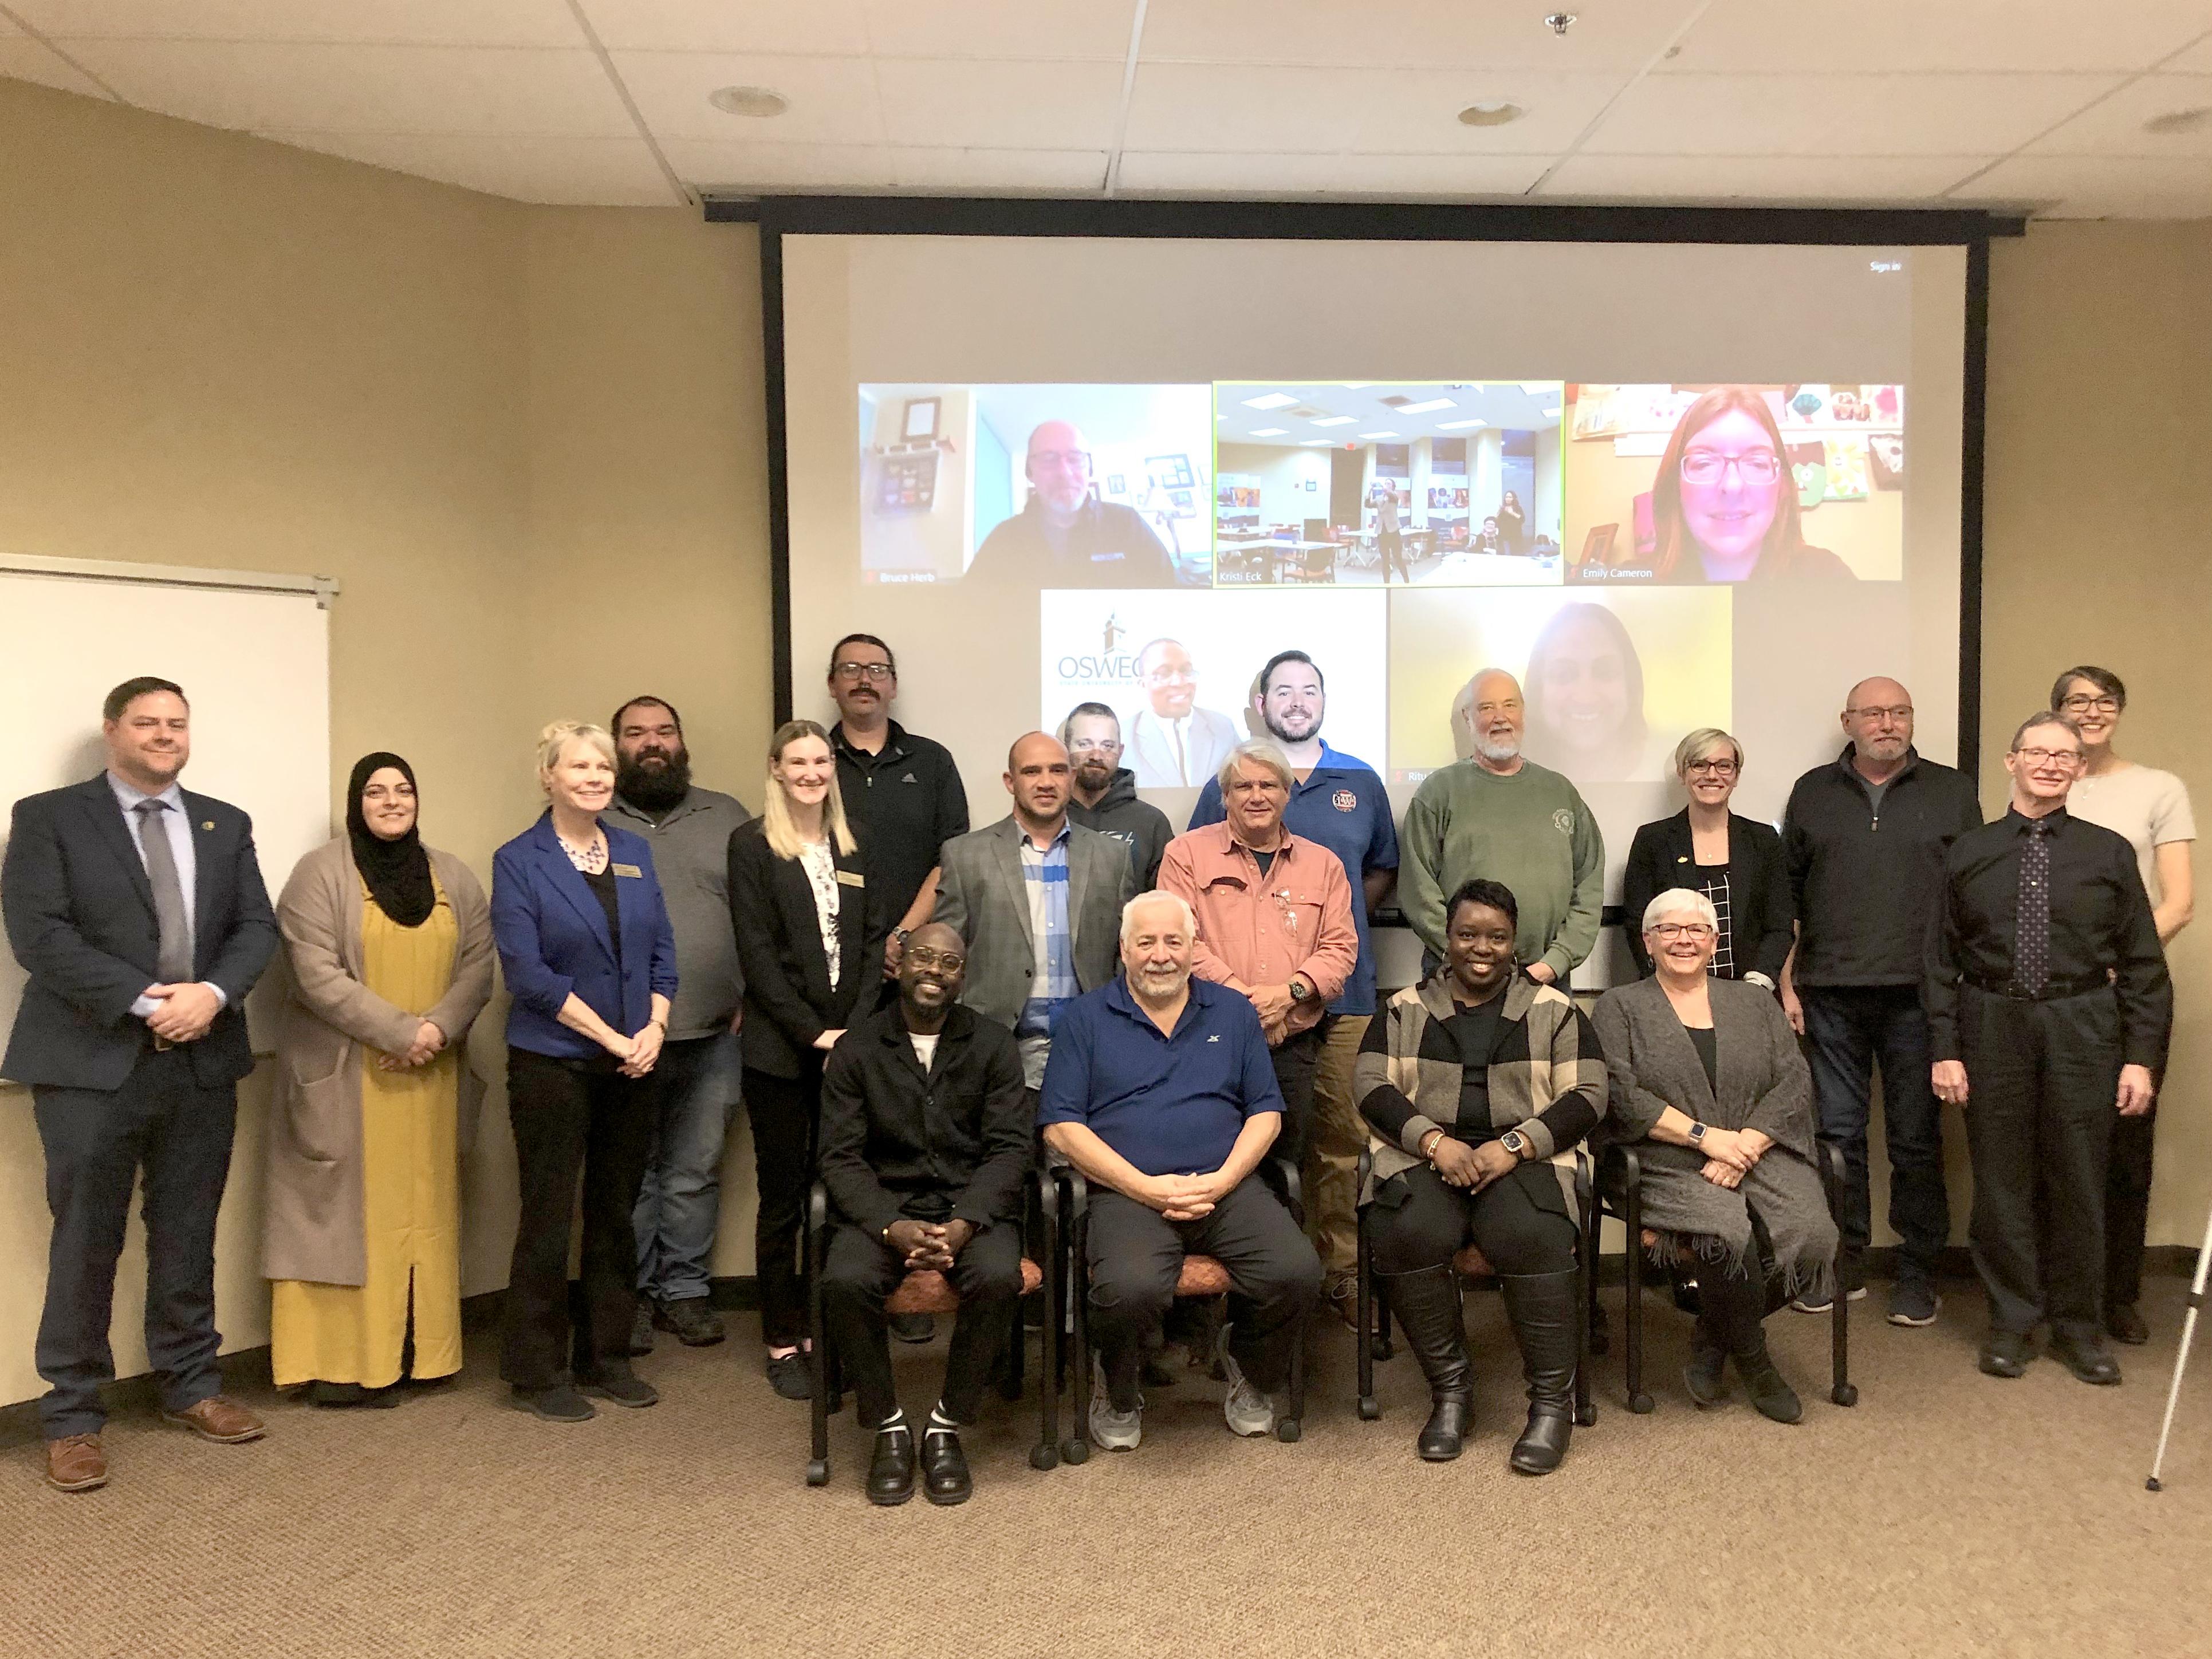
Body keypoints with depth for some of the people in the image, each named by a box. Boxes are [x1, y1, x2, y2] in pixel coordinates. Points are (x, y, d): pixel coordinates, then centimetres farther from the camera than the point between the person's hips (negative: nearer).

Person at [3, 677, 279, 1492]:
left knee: (189, 1241, 13)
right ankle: (72, 1418, 15)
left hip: (203, 1061, 4)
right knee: (86, 1247, 2)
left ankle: (192, 1387, 27)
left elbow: (256, 926, 6)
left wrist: (212, 994, -13)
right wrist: (147, 1001, -17)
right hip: (93, 1063, -4)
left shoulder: (225, 825, 12)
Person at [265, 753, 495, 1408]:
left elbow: (479, 961, 6)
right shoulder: (321, 873, -2)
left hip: (430, 1078, 4)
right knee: (345, 1211, -1)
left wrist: (441, 1027, -11)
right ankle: (337, 1360, 6)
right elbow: (316, 972, -11)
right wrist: (398, 1031, -16)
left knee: (420, 1208, 6)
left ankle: (402, 1353, 15)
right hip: (346, 1078, -4)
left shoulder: (453, 876, 11)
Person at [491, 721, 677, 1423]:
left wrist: (654, 1028, -8)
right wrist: (611, 1037, -15)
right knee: (547, 1219, 3)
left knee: (616, 1214, 11)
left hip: (632, 1066, 5)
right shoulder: (518, 862, -6)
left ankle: (606, 1357, 24)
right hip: (552, 1065, -5)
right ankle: (536, 1372, 16)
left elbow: (662, 950, 9)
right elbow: (528, 972, -13)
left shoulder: (635, 852, 9)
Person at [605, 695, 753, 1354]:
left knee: (695, 1172, 9)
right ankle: (630, 1294, 19)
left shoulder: (726, 817, 11)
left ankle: (685, 1289, 21)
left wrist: (751, 1000, 0)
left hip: (713, 1034, 2)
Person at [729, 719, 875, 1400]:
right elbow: (757, 951, -7)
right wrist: (813, 1032, -11)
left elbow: (872, 941, 9)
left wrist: (858, 1027, -4)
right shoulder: (752, 845, -2)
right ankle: (783, 1341, 13)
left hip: (848, 1043, 4)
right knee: (782, 1197, 3)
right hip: (780, 1050, -3)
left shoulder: (853, 846, 12)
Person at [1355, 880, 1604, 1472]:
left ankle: (1553, 1400, -14)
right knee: (1410, 1236, -30)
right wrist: (1435, 1140, -13)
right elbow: (1374, 1088, 5)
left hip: (1525, 1158, -1)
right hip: (1425, 1154, 1)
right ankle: (1449, 1389, -10)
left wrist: (1514, 1146, -12)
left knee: (1530, 1239, -32)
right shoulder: (1405, 1010, 14)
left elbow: (1587, 1095, 3)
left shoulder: (1554, 1012, 12)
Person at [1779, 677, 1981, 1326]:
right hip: (1831, 996, 1)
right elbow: (1787, 896, 11)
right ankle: (1843, 1266, 17)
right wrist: (1787, 982, 5)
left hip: (1919, 995, -1)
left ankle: (1917, 1274, 15)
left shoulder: (1952, 792, 8)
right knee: (1837, 1133, 5)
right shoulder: (1812, 793, 11)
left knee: (1917, 1139, 4)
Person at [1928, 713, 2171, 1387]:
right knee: (2001, 1180, 7)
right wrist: (1945, 1049, -1)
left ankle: (2079, 1327, 23)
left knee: (2078, 1181, 7)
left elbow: (2142, 964, 3)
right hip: (1994, 1027, 0)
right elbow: (1942, 959, 4)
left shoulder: (2109, 853, 3)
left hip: (2081, 1029, 0)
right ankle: (2011, 1322, 22)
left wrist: (2140, 1056, -2)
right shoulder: (1969, 852, 4)